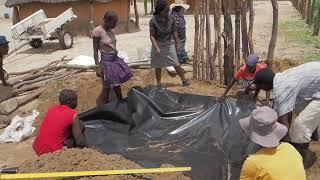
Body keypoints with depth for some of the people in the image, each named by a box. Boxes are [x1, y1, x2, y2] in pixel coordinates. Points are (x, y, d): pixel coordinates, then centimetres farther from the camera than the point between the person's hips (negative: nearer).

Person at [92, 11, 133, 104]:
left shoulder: (111, 30, 4)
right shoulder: (97, 31, -17)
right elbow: (95, 51, -13)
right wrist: (98, 67, -15)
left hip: (115, 59, 7)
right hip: (106, 61, -7)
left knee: (117, 84, 20)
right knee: (107, 87, 6)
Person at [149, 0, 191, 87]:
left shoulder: (170, 18, -7)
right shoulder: (153, 20, -16)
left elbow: (174, 32, 2)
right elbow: (152, 36, -13)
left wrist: (177, 44, 5)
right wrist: (157, 47, -22)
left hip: (169, 44, 2)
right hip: (158, 45, -2)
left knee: (176, 64, 2)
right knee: (158, 66, 9)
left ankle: (184, 81, 15)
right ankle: (158, 84, 24)